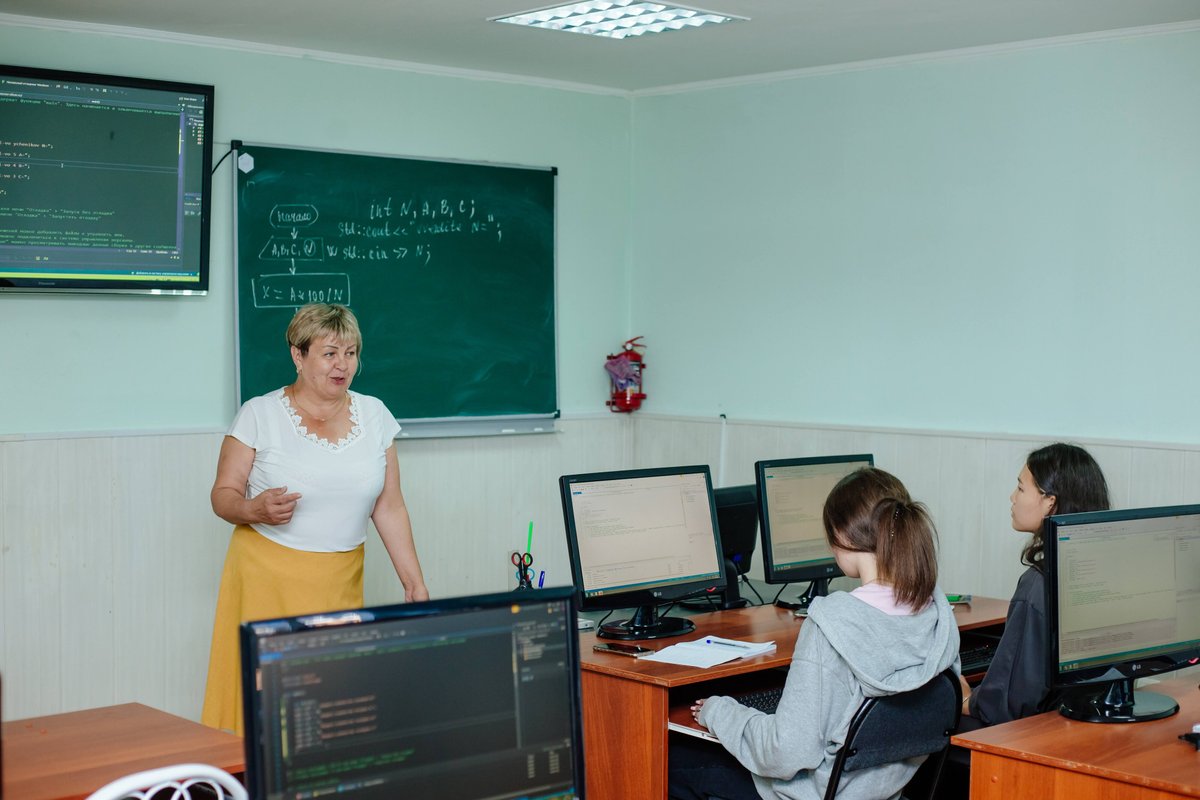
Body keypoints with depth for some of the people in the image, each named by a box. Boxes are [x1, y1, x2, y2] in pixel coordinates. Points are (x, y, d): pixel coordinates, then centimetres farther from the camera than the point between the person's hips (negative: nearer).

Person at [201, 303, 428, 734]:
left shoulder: (373, 415, 8)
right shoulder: (260, 414, -2)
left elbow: (389, 507, 9)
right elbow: (223, 495, 0)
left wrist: (415, 584, 4)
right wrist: (255, 509, -22)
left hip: (341, 585, 3)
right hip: (268, 580, -3)